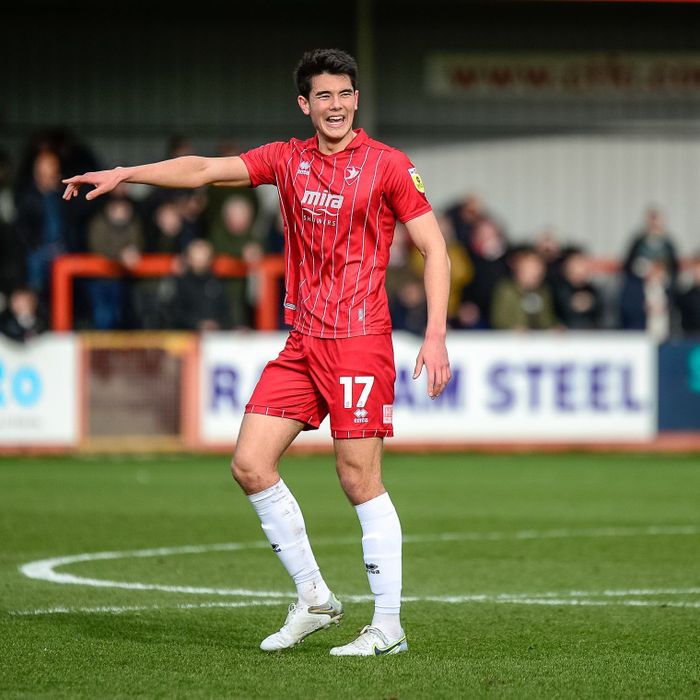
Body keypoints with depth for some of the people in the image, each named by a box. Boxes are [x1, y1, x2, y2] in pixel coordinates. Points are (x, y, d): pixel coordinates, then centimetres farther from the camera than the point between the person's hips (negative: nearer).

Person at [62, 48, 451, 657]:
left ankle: (388, 626, 1)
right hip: (301, 342, 6)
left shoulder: (387, 165, -4)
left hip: (360, 341, -6)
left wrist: (436, 336, -12)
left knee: (360, 479, -7)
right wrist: (126, 173, -8)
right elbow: (204, 169, 5)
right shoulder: (288, 159, 9)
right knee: (250, 464, -1)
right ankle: (313, 598, 12)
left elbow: (435, 249, -4)